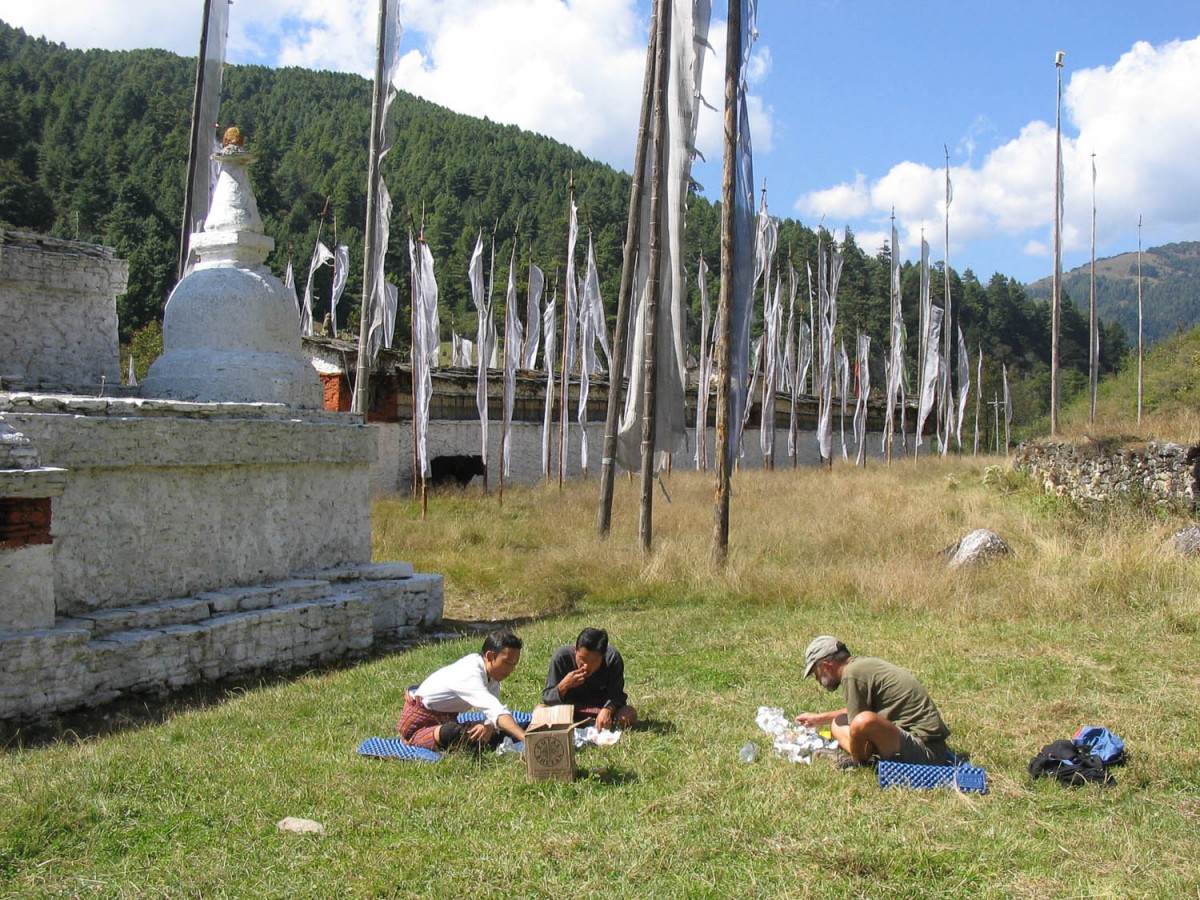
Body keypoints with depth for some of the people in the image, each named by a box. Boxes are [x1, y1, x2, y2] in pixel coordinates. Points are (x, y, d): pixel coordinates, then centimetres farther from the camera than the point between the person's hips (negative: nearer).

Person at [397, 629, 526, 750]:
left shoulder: (492, 673, -6)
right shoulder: (472, 674, -33)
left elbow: (494, 710, -13)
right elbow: (497, 710, -45)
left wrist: (489, 726, -36)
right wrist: (525, 738, -54)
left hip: (447, 717, 8)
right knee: (451, 733, -37)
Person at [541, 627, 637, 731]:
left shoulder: (612, 659, -23)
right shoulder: (561, 657, -25)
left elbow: (615, 695, -23)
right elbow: (546, 699, -20)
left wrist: (607, 710, -45)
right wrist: (563, 685, -40)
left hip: (601, 706, 0)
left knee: (630, 714, -28)